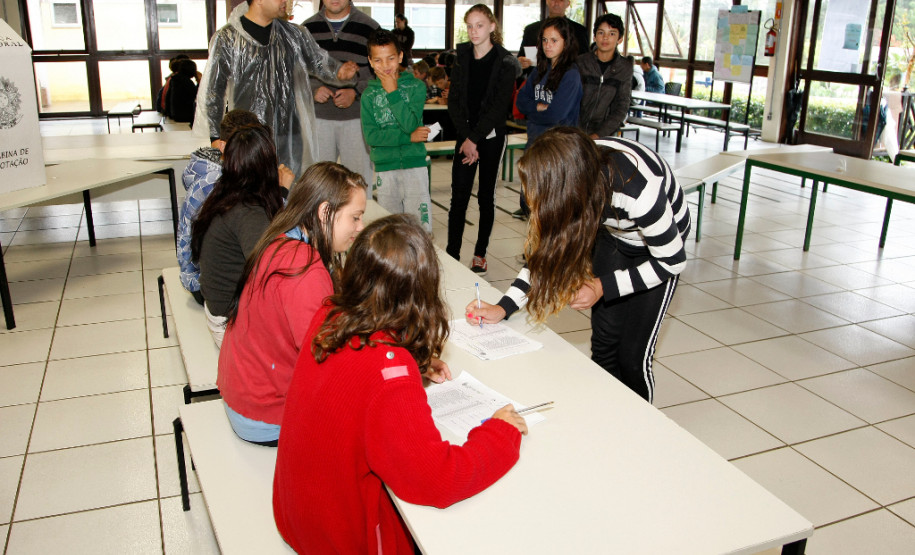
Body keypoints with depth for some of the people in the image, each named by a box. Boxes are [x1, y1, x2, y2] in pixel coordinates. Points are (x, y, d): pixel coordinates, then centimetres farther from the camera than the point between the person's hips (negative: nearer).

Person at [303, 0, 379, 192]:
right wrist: (313, 89, -7)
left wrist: (356, 92, -12)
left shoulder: (369, 28, 3)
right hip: (318, 117, 2)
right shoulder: (307, 28, 10)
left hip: (356, 117, -2)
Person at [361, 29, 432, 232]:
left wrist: (392, 92, -13)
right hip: (384, 168, 2)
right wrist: (409, 137, -12)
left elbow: (411, 124, -13)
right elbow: (371, 136, -7)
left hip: (414, 165, -1)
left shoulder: (416, 86, 1)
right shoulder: (369, 95, 4)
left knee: (421, 227, -3)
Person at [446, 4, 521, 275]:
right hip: (466, 135, 3)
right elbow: (454, 101, 2)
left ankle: (480, 253, 15)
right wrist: (466, 138, -10)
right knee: (459, 196, -2)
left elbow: (499, 106, -12)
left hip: (491, 136, -3)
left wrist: (474, 138, -16)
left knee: (486, 196, 5)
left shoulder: (505, 63, -7)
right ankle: (452, 254, 1)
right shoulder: (462, 58, 5)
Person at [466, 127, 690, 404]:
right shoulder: (574, 170, -25)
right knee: (603, 343, 4)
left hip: (662, 242, -5)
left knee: (632, 359, -5)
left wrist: (602, 287, -27)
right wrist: (503, 308, -18)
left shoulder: (637, 193, -42)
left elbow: (673, 261, -23)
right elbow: (544, 253, -11)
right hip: (612, 233, 5)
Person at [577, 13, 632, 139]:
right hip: (575, 131, 0)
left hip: (605, 134, 0)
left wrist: (598, 135, -8)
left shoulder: (625, 67, 4)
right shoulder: (581, 62, 2)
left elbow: (622, 108, 3)